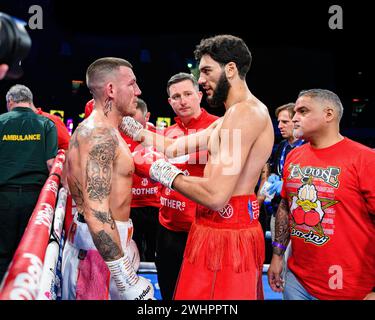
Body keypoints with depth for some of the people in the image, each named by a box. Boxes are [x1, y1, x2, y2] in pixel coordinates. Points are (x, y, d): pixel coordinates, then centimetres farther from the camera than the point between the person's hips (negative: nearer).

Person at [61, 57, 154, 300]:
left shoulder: (96, 129, 12)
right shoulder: (101, 134, -20)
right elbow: (96, 212, -29)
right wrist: (129, 281, -29)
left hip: (108, 241, 10)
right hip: (101, 246, -10)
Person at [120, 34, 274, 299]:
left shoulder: (245, 111, -18)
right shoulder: (230, 118, 16)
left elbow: (216, 196, -25)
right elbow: (174, 147, 16)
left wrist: (166, 174, -11)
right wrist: (126, 123, 14)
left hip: (225, 235, -10)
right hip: (223, 231, 10)